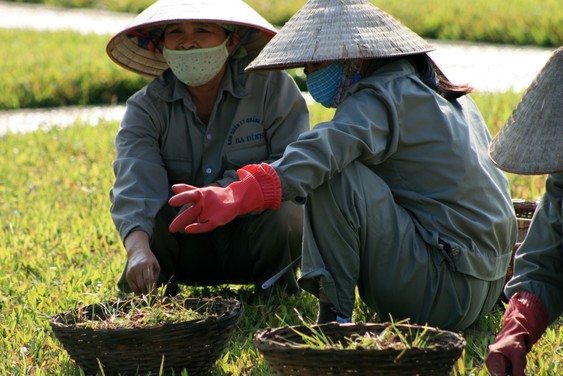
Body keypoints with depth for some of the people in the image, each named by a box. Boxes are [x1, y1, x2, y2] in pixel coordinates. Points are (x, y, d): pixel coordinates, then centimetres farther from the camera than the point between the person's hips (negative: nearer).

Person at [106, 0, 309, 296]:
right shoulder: (146, 107, -7)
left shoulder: (270, 85, -10)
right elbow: (134, 183, -24)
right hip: (188, 249, 1)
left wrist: (223, 189, -31)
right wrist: (138, 248, -45)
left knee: (281, 215, -33)